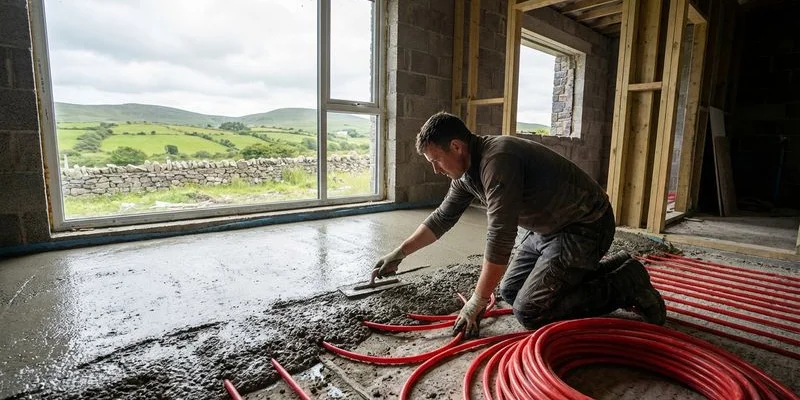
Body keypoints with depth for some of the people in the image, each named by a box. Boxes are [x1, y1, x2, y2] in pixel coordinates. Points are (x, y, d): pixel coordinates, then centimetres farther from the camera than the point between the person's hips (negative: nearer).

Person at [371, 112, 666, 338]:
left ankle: (626, 285, 3)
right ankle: (607, 272, 19)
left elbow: (500, 237, -30)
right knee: (510, 291, 11)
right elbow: (442, 218, 11)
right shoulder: (466, 171, 1)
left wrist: (477, 301, -20)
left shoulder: (498, 160, -29)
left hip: (584, 227, -9)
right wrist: (399, 254, 12)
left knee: (529, 312, -12)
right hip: (548, 228, 9)